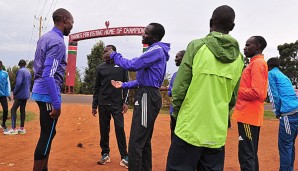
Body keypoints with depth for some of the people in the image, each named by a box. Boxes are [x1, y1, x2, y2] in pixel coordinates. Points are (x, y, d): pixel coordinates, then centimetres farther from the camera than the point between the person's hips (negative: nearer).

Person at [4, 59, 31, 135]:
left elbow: (18, 83, -21)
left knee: (13, 109, -7)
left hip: (20, 94, -8)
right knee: (22, 110, 11)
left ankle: (13, 129, -11)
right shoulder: (28, 72, 14)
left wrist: (14, 93, -11)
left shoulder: (20, 71, -11)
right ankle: (22, 129, 13)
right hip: (26, 94, 8)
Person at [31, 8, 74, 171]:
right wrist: (57, 103, -22)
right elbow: (49, 75, -23)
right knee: (47, 135, -2)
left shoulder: (44, 38, 13)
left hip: (39, 91, 10)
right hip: (48, 94, -10)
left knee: (47, 133, 17)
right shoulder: (58, 42, -16)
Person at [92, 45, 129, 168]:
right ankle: (105, 154, 19)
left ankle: (124, 157, 1)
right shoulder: (100, 67, 8)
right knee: (104, 130, 6)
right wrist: (94, 105, 8)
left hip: (117, 104, -2)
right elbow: (97, 88, 10)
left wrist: (125, 102, -6)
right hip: (103, 104, 3)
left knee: (120, 129, -5)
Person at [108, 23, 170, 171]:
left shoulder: (156, 50, -11)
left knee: (136, 143, -10)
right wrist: (124, 85, 19)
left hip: (147, 98, -11)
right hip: (148, 96, 11)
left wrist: (114, 56, -1)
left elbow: (132, 65, -17)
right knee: (144, 142, 16)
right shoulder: (156, 51, 21)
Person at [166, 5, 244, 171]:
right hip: (217, 132, 4)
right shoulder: (238, 58, 6)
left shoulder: (197, 46, -7)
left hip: (190, 129, -4)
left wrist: (177, 114, 6)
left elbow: (179, 88, -8)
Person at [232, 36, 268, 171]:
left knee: (246, 155, -8)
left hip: (248, 116, -10)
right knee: (250, 154, 16)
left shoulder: (257, 63, -11)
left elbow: (256, 92, -20)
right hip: (250, 116, 10)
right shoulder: (257, 62, 19)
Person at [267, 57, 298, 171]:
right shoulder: (284, 76, 25)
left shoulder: (271, 74, 1)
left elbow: (274, 95, -7)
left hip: (289, 114, -8)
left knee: (284, 145, -4)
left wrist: (277, 112, 2)